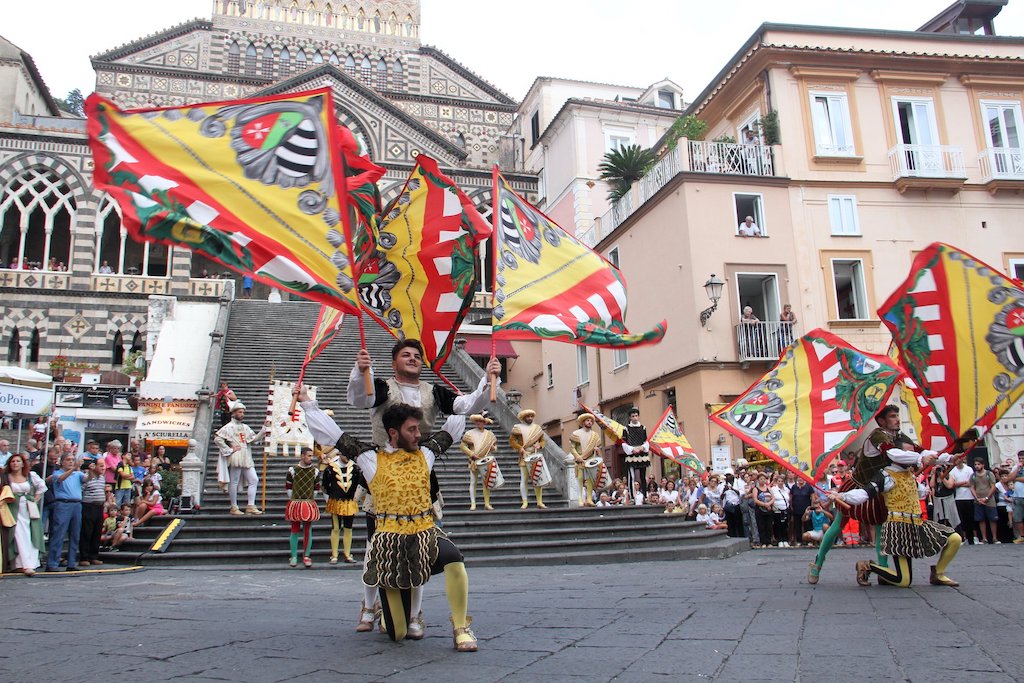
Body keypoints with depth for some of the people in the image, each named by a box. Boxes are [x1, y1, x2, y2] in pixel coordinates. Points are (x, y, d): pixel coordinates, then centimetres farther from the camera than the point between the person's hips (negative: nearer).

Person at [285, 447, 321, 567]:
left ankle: (306, 556, 11)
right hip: (295, 503, -1)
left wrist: (311, 499, 9)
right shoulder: (293, 470, -2)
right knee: (295, 530, 5)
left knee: (308, 531, 3)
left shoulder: (315, 470, 3)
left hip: (310, 504, 1)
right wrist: (294, 498, 5)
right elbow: (288, 486, 7)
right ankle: (294, 556, 15)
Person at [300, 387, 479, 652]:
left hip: (426, 533, 2)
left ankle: (461, 629, -16)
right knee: (398, 633, 1)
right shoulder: (372, 459, 4)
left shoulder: (425, 454, 12)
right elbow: (331, 433, 6)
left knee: (453, 559, -36)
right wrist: (307, 403, 10)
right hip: (390, 538, -2)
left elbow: (453, 429, 24)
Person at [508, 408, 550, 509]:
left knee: (538, 478, 2)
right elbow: (511, 440, -2)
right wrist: (520, 448, -14)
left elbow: (542, 440, 17)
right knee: (524, 479, -4)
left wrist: (539, 445, -5)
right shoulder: (518, 427, 1)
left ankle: (539, 502, 7)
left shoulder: (537, 428, 12)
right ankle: (524, 502, 0)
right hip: (524, 456, -3)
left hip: (536, 455, 3)